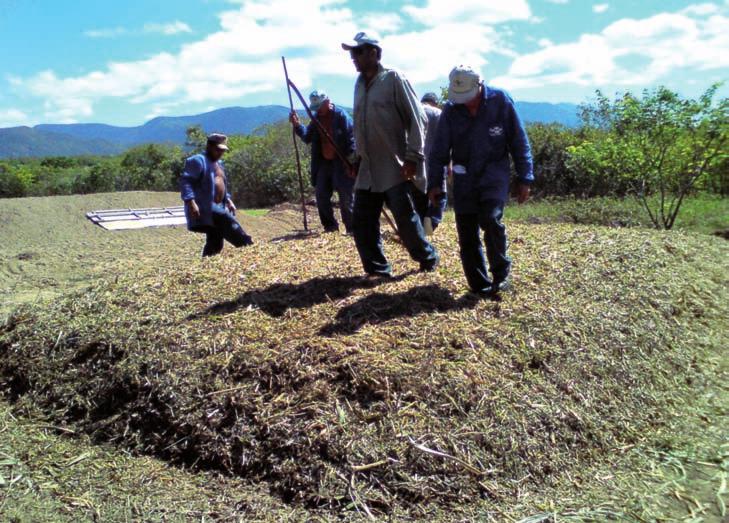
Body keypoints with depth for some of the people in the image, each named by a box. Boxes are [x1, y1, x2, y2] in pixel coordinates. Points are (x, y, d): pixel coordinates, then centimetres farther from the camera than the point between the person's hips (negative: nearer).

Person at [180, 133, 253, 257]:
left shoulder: (219, 163, 23)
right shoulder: (198, 161, -6)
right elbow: (185, 181, -15)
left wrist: (228, 201, 15)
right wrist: (191, 202, -27)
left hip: (216, 207, 10)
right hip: (204, 209, -10)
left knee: (215, 243, 8)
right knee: (227, 221, -28)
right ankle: (247, 246, -27)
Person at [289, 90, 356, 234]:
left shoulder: (341, 115, -10)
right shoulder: (316, 118, 11)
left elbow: (351, 139, -14)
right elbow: (308, 137, 14)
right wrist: (297, 125, -4)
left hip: (341, 164, -7)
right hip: (323, 163, 7)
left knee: (345, 199, -2)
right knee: (321, 196, 7)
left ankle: (352, 228, 6)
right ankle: (330, 226, 20)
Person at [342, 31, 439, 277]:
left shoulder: (393, 79, -5)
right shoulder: (359, 85, 15)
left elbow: (417, 119, -9)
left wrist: (413, 157, -16)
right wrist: (357, 157, 17)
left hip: (395, 168, -7)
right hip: (368, 169, 7)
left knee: (405, 217, -4)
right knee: (362, 221, 3)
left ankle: (428, 258, 19)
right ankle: (377, 269, 14)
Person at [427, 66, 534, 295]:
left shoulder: (500, 101, -8)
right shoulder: (451, 110, -3)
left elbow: (519, 142, -3)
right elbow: (439, 150, 3)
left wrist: (525, 179, -3)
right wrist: (435, 183, -2)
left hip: (494, 173, -3)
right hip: (465, 177, 3)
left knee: (491, 218, -24)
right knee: (467, 232, 0)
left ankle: (501, 273, -4)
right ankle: (479, 285, 13)